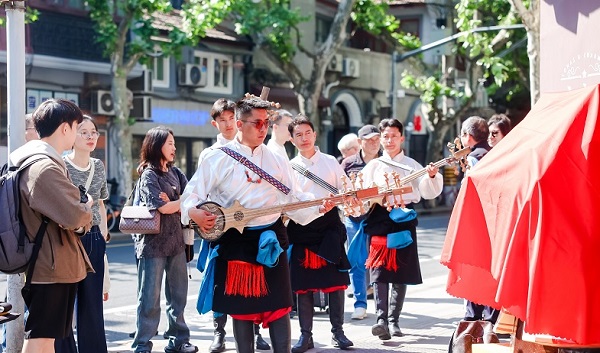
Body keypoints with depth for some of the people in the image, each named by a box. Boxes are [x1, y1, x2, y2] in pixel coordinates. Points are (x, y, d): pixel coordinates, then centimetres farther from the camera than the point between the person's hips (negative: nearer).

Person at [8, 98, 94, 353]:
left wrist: (81, 215, 6)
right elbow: (74, 217, -27)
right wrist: (87, 209, -6)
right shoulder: (45, 167, -22)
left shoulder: (34, 160, 11)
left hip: (46, 264, 11)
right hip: (50, 266, -11)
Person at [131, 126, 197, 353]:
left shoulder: (175, 173, 13)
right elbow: (163, 208, -15)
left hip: (176, 240, 6)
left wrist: (173, 202, -13)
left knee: (178, 294, 11)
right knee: (150, 298, -2)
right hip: (153, 243, -6)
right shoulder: (148, 175, -7)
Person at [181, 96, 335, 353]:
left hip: (271, 240, 2)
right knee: (242, 307, 5)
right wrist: (194, 213, -22)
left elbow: (292, 198, 7)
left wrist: (318, 207, -10)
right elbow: (191, 195, -1)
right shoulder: (218, 159, -1)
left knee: (278, 305, 1)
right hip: (235, 241, -2)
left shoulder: (276, 160, 9)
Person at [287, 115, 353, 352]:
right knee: (304, 283, 2)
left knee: (336, 280, 1)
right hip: (301, 228, 0)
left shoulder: (330, 162, 7)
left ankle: (338, 331, 11)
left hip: (329, 225, 0)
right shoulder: (289, 167, 6)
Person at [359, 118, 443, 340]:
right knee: (379, 271, -12)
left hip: (404, 220, 0)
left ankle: (393, 320, 13)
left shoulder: (411, 165, 8)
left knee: (401, 273, 4)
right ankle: (381, 319, -18)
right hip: (379, 220, 0)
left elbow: (428, 192, 0)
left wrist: (432, 176, -17)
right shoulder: (373, 166, 11)